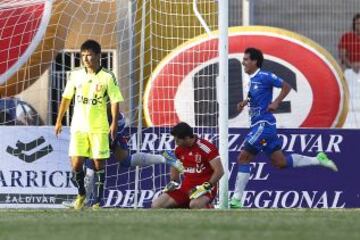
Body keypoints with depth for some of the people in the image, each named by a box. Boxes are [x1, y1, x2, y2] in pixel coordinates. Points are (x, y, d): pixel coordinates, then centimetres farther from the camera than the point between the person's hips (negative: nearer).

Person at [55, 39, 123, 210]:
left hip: (99, 127, -2)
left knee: (99, 162, 1)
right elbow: (66, 98, 12)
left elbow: (115, 101, -4)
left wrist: (114, 123, -13)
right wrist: (59, 121, 11)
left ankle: (99, 200, 11)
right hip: (78, 126, 2)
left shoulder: (107, 77, -5)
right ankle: (81, 194, 19)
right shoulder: (75, 75, 3)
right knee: (76, 163, -4)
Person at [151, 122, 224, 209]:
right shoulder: (179, 149, 7)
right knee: (156, 205, -7)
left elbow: (219, 171, -15)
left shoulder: (207, 148, -14)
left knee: (195, 204, -41)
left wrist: (206, 186, -22)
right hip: (186, 187, 7)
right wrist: (173, 182, 12)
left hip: (204, 188, -7)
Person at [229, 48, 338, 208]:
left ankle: (236, 200, -11)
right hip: (258, 125, 10)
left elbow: (286, 86, -9)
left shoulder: (264, 77, -11)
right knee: (280, 162, 12)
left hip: (263, 124, -10)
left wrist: (276, 103, -16)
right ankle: (318, 160, 19)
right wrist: (245, 102, 15)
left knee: (243, 158, -11)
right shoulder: (252, 79, 15)